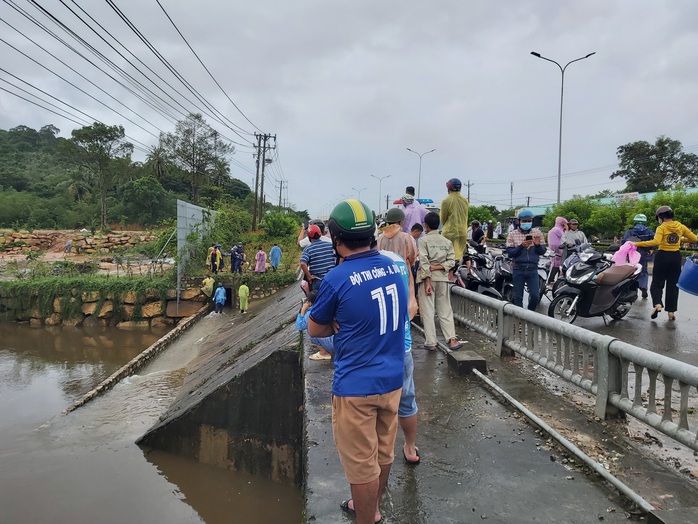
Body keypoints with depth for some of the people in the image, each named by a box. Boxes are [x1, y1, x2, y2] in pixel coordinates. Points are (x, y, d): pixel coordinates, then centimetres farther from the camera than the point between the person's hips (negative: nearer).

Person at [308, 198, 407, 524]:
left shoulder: (337, 279, -18)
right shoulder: (392, 267, 1)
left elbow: (315, 330, -4)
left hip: (356, 385, -7)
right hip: (392, 379, 7)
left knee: (362, 462, 9)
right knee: (383, 452, 23)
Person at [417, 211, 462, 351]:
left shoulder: (423, 240, -5)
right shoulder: (447, 241, 8)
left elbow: (424, 262, -12)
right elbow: (451, 261, 0)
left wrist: (427, 282, -14)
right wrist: (438, 267, -3)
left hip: (427, 278, -4)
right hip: (442, 278, 4)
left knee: (427, 311, 2)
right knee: (445, 311, 10)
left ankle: (431, 342, 2)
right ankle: (452, 339, 0)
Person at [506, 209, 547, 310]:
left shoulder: (537, 233, 6)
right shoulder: (513, 234, 2)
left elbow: (542, 251, 5)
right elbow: (510, 253, -5)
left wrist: (537, 245, -15)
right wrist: (521, 246, -19)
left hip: (533, 269, 1)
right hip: (518, 269, -1)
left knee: (535, 296, -5)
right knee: (518, 298, 4)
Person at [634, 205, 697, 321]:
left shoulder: (661, 228, -10)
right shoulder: (681, 226, 4)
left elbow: (656, 242, -25)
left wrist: (637, 244, -25)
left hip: (662, 256, -4)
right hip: (676, 257, 4)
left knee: (657, 283, 5)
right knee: (673, 285, 10)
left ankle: (657, 304, -19)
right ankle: (671, 311, 10)